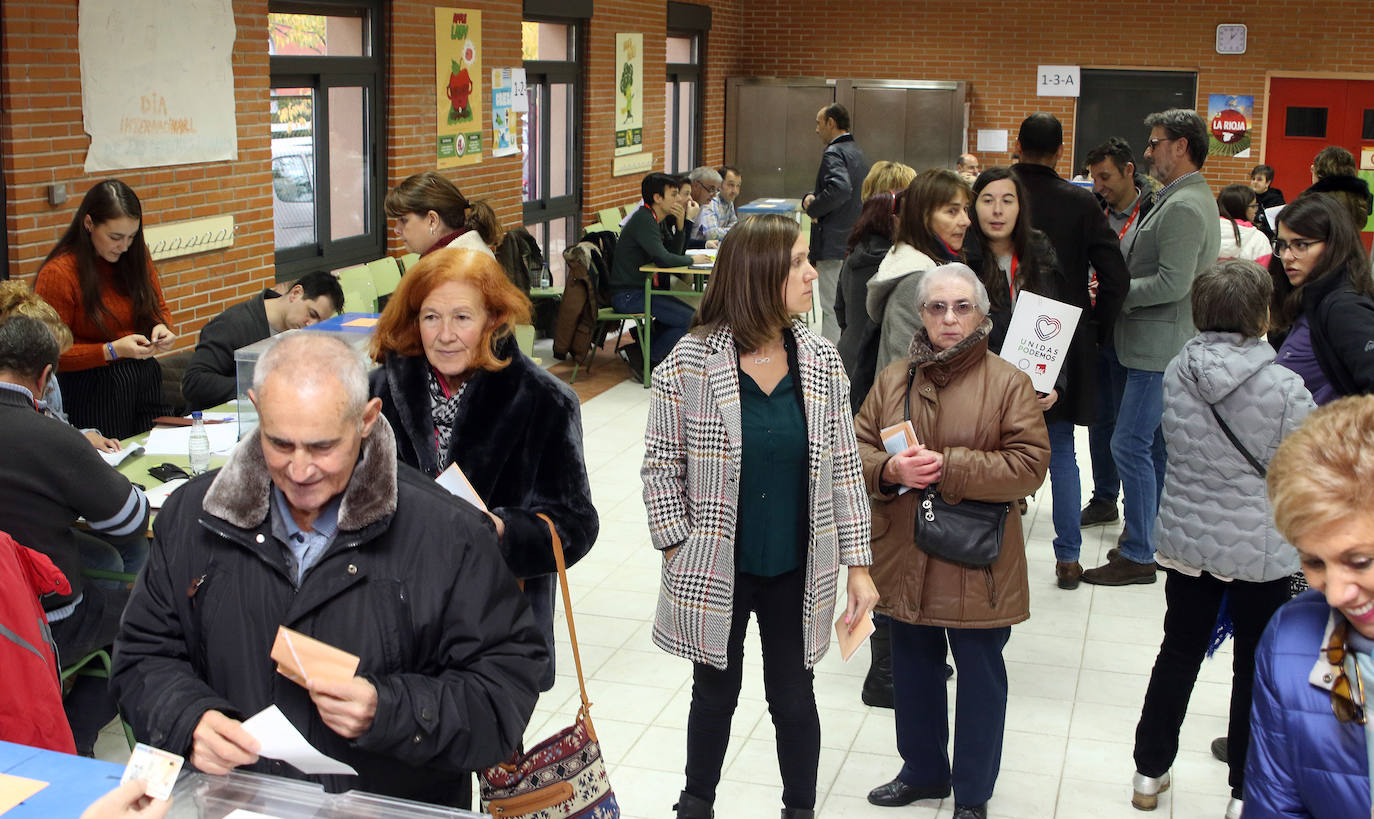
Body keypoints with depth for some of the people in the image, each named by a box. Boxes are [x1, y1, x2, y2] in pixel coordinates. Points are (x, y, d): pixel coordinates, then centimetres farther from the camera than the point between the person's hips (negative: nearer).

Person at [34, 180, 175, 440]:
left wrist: (161, 328, -6)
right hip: (93, 393, -5)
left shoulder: (137, 256, 3)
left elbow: (160, 309, 18)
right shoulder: (57, 273, -12)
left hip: (146, 383, 5)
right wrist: (113, 351, -22)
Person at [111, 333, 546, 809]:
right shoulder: (190, 517, 4)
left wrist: (387, 711, -20)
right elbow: (145, 654, 11)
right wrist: (189, 720, -9)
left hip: (398, 805, -4)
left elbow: (506, 685, -7)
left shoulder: (451, 536, -9)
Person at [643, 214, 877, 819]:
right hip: (715, 571, -2)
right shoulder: (690, 363, -13)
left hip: (798, 574, 2)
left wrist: (857, 564, 1)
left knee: (794, 699, 14)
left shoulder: (822, 361, -3)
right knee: (716, 691, 17)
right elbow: (661, 464, -5)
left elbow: (843, 466, 1)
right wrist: (678, 548, -7)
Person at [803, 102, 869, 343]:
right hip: (855, 241, 10)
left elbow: (840, 188, -32)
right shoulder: (857, 152, 17)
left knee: (832, 309, -8)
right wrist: (810, 197, 4)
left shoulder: (833, 153, -15)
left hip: (835, 244, -10)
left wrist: (814, 208, -18)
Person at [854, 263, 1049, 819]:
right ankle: (923, 772, 41)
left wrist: (948, 467, -21)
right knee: (912, 670, 19)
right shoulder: (893, 380, 5)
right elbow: (856, 449, 5)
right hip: (905, 561, 4)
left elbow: (1029, 464, -14)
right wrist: (890, 469, -17)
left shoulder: (1008, 383, -8)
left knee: (980, 676, 9)